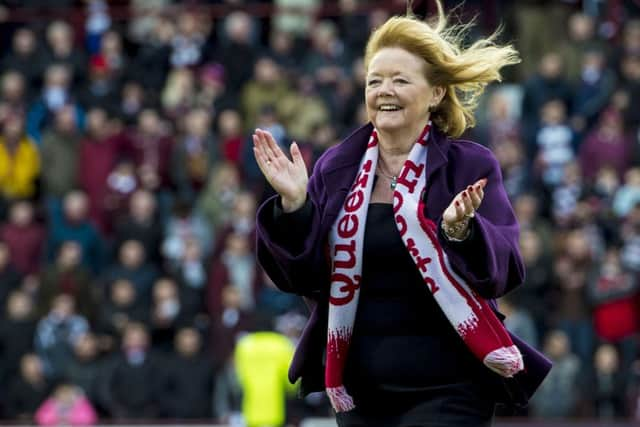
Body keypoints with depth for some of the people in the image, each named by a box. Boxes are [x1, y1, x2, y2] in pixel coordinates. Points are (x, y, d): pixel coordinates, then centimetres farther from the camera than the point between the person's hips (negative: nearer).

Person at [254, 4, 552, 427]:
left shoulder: (471, 166, -3)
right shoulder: (337, 167, 6)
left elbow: (503, 271, -11)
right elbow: (302, 275, 3)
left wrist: (460, 231, -30)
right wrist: (294, 205, -12)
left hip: (445, 388, -4)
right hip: (359, 387, 4)